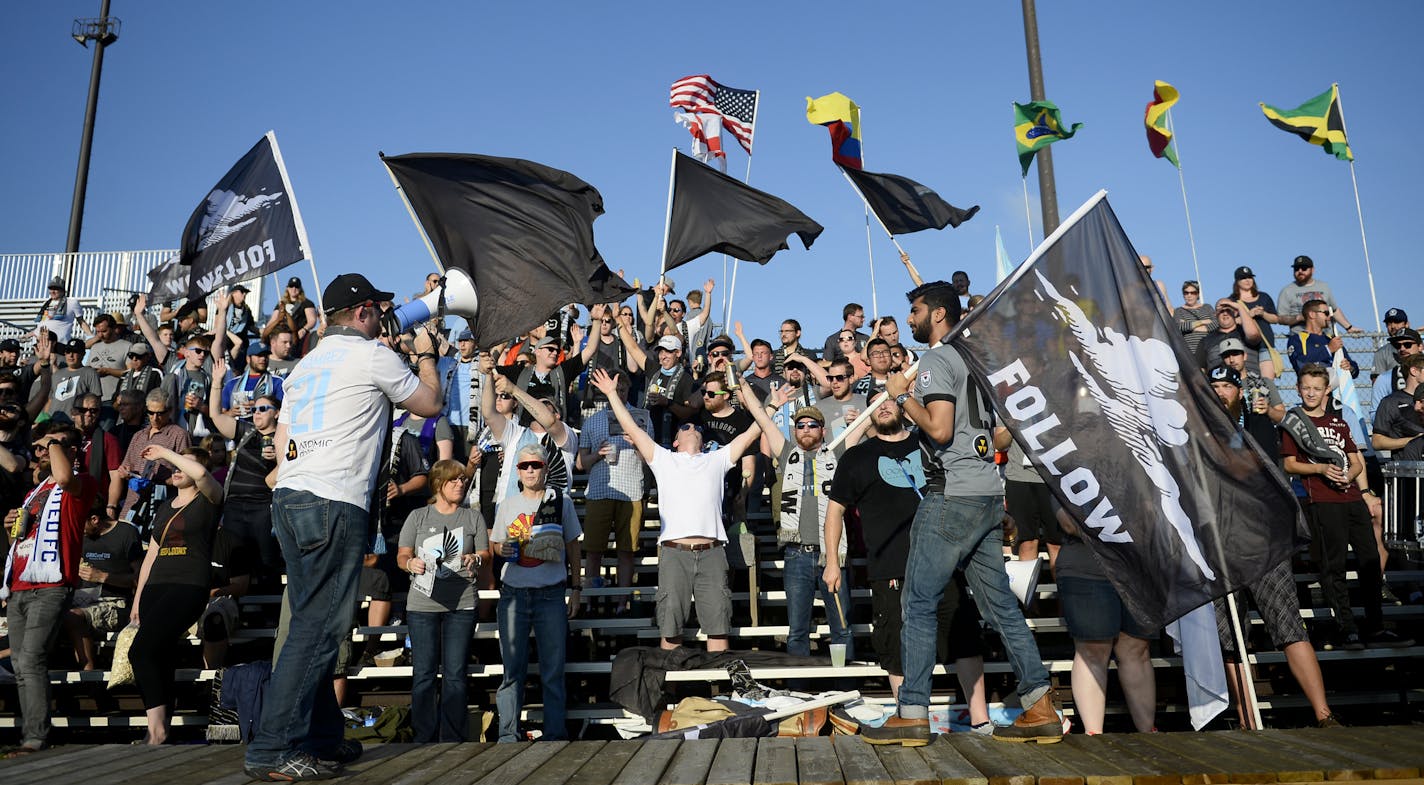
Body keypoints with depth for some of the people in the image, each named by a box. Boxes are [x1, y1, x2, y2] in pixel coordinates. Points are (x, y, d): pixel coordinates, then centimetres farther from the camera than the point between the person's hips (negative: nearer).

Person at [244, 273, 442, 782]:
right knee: (318, 629, -7)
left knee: (315, 624, 12)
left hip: (288, 498, 9)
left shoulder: (306, 364, 21)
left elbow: (282, 444, 21)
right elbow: (430, 405, 10)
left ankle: (322, 739, 19)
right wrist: (426, 355, 24)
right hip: (335, 504, -9)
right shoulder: (373, 356, -2)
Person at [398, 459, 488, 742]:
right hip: (422, 604, 0)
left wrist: (475, 559, -13)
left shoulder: (473, 516, 11)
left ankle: (453, 740, 7)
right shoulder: (418, 517, 9)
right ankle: (424, 739, 9)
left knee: (455, 674, 1)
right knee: (423, 674, 1)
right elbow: (402, 555, 8)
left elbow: (485, 553, 10)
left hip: (461, 604, 0)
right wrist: (411, 563, -15)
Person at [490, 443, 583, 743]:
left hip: (551, 594, -1)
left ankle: (555, 735, 9)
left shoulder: (561, 501, 5)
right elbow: (496, 545, 19)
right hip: (513, 594, 2)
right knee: (512, 668, 3)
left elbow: (572, 548, 10)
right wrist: (502, 550, -5)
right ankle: (508, 735, 11)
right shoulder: (506, 505, 10)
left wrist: (576, 589, 6)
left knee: (553, 670, 1)